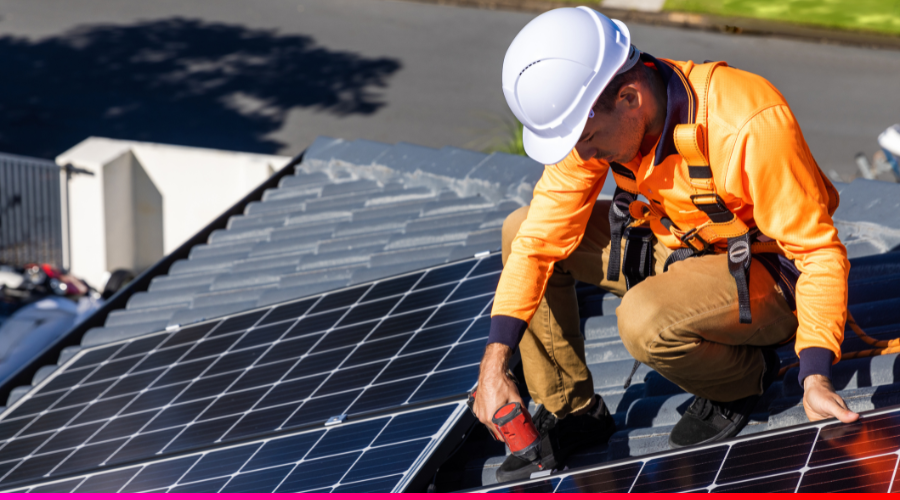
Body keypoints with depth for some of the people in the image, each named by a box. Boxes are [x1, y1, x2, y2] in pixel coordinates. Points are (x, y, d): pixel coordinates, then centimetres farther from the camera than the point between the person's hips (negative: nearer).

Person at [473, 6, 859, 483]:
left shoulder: (749, 126, -34)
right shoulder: (593, 117, -15)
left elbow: (818, 251, -27)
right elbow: (542, 238, -10)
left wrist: (815, 378, -35)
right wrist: (494, 364, -17)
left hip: (765, 274, -7)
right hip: (675, 247, 7)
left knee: (645, 322, -34)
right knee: (521, 230, -3)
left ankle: (745, 376, -2)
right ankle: (569, 409, 8)